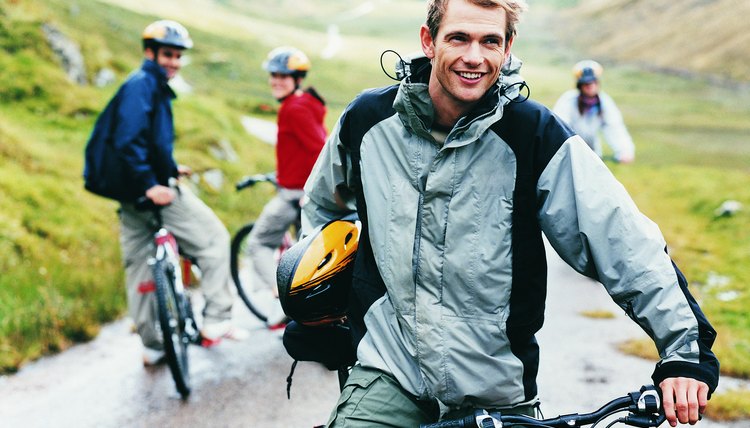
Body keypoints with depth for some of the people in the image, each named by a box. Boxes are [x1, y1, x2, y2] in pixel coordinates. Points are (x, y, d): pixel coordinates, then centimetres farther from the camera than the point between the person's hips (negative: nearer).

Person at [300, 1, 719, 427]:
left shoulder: (536, 134, -11)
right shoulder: (368, 119, -3)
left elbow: (627, 244, -15)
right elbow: (321, 205, 18)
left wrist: (686, 352, -21)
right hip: (389, 374, 1)